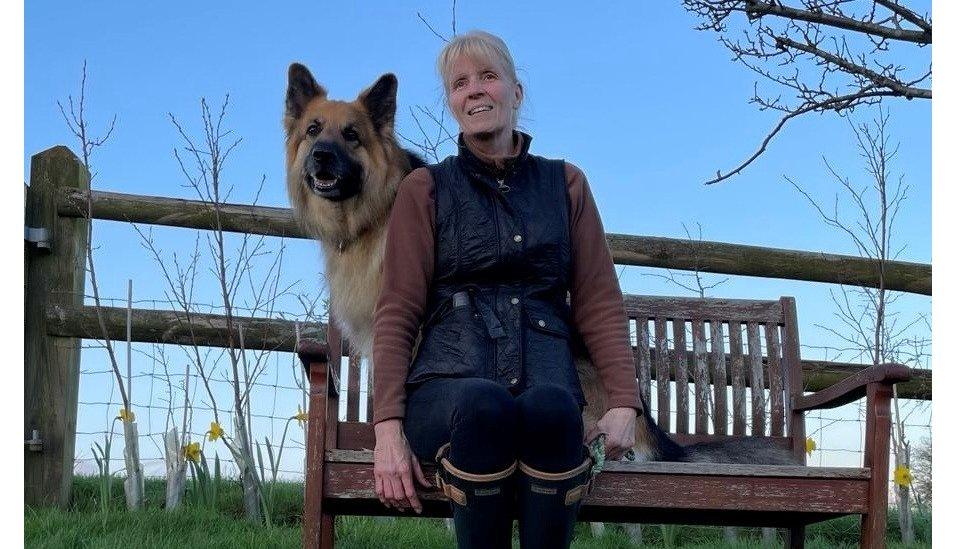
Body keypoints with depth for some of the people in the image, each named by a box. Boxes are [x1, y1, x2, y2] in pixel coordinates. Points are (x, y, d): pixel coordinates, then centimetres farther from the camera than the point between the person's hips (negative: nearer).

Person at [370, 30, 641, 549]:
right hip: (448, 384, -1)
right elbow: (396, 312, 7)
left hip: (544, 378, 1)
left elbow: (598, 302, 15)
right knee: (485, 404, -38)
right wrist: (388, 426, -8)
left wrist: (624, 401, -1)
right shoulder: (425, 189, 14)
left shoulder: (565, 184, 19)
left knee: (551, 408, -36)